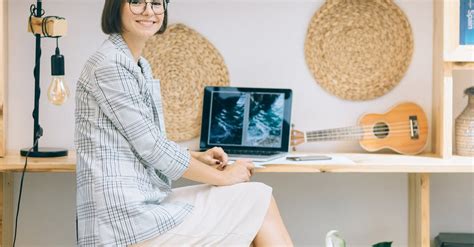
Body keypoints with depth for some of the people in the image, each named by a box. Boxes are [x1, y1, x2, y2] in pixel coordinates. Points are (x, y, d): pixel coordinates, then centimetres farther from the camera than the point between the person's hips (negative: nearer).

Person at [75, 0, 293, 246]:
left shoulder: (138, 66, 16)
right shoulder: (110, 65, -13)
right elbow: (152, 147, -15)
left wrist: (197, 157, 5)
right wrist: (222, 177, -6)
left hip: (145, 202, 9)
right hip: (127, 217, -9)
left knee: (258, 199, 6)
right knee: (258, 201, -4)